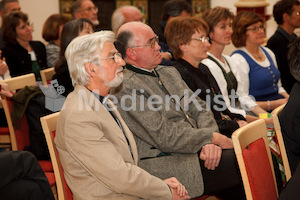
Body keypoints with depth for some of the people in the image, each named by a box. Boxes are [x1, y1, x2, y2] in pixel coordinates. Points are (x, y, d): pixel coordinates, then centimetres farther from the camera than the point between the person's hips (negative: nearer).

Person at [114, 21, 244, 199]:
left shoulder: (169, 72, 18)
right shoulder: (126, 87, -11)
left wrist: (209, 142, -7)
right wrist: (212, 138, -12)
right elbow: (165, 137, -16)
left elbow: (200, 110, 13)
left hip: (197, 150, 8)